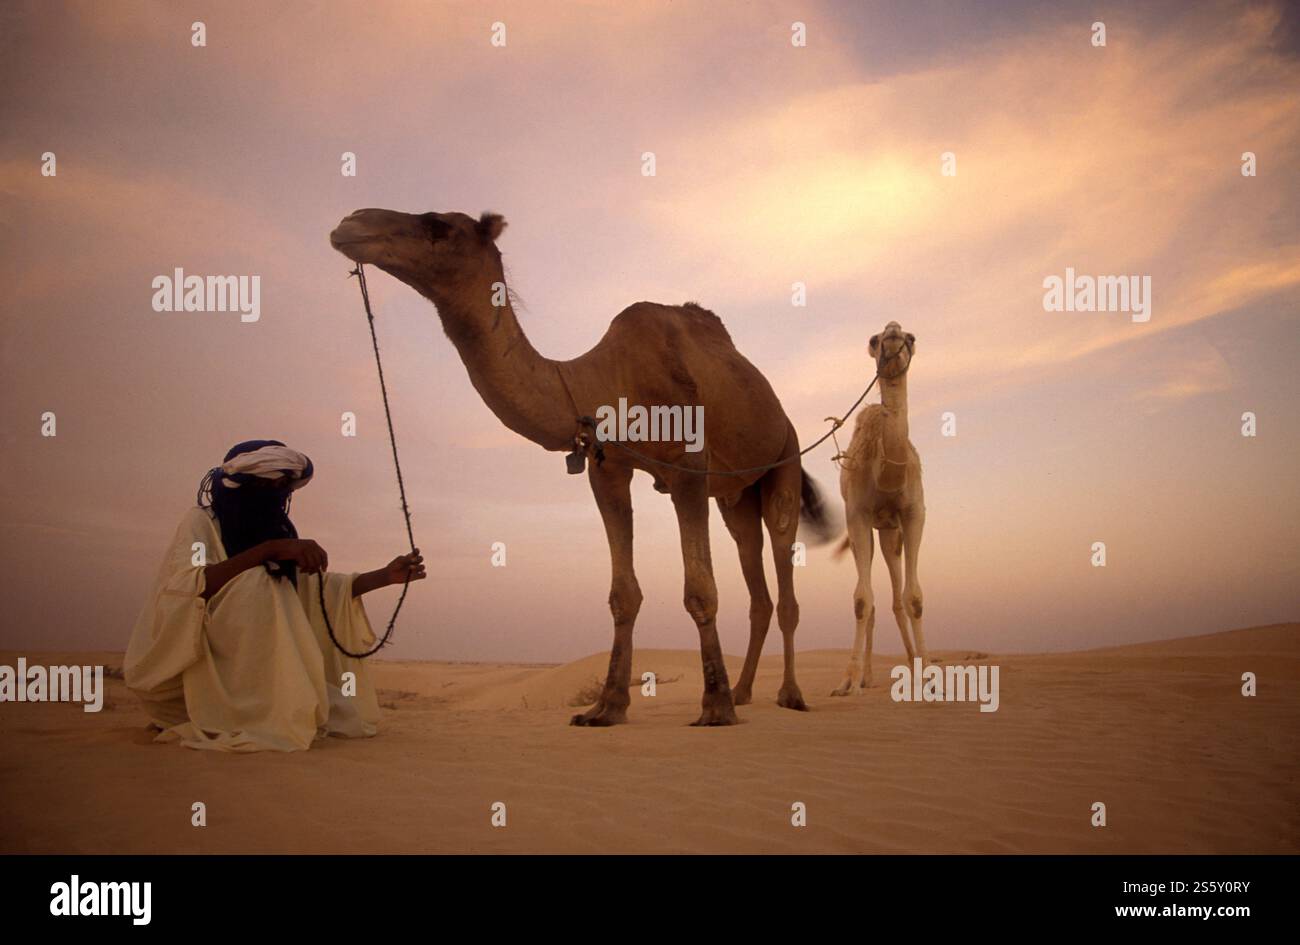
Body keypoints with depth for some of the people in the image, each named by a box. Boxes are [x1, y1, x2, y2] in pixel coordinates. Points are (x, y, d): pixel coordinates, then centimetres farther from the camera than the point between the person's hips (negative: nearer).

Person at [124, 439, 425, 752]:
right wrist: (267, 551, -34)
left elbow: (320, 586, 12)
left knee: (343, 717, 3)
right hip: (211, 675, -8)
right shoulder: (202, 522, -9)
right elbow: (186, 586, -27)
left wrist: (386, 576, -3)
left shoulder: (275, 534, 13)